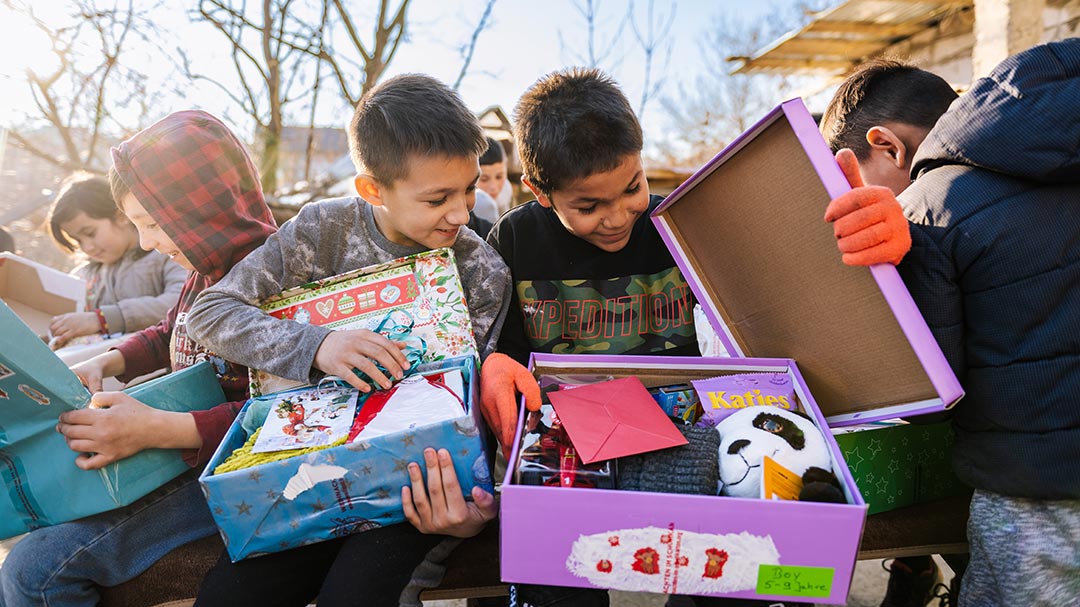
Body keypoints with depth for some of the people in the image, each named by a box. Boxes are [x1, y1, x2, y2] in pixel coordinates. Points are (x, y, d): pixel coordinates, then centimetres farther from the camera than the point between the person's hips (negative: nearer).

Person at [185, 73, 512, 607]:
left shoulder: (482, 273, -8)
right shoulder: (325, 229, -6)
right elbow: (210, 312, -7)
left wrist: (459, 501, -27)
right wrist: (315, 346, -24)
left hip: (420, 469, -2)